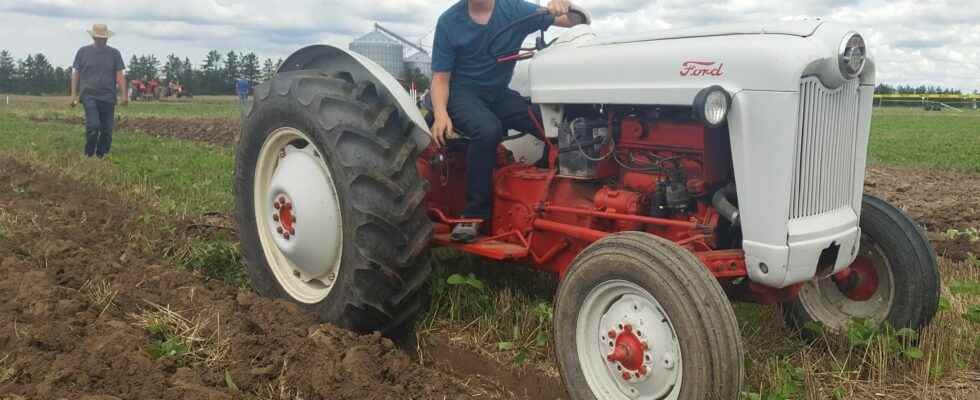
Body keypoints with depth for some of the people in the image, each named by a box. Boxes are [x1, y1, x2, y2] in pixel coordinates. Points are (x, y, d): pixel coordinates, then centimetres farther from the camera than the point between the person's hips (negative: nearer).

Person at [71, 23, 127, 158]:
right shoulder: (83, 52, 8)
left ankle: (102, 156, 15)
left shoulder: (114, 54, 9)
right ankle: (88, 155, 0)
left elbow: (120, 75, 4)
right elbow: (76, 74, 10)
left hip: (108, 97, 2)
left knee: (107, 130, 1)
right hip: (89, 95, -2)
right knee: (93, 125, -16)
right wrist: (74, 94, 4)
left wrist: (124, 95, -6)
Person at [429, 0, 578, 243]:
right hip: (463, 93, -3)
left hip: (500, 95, 3)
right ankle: (474, 214, -26)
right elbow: (440, 77, -5)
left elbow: (569, 21, -3)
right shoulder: (449, 21, -7)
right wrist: (440, 113, -25)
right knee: (488, 129, -36)